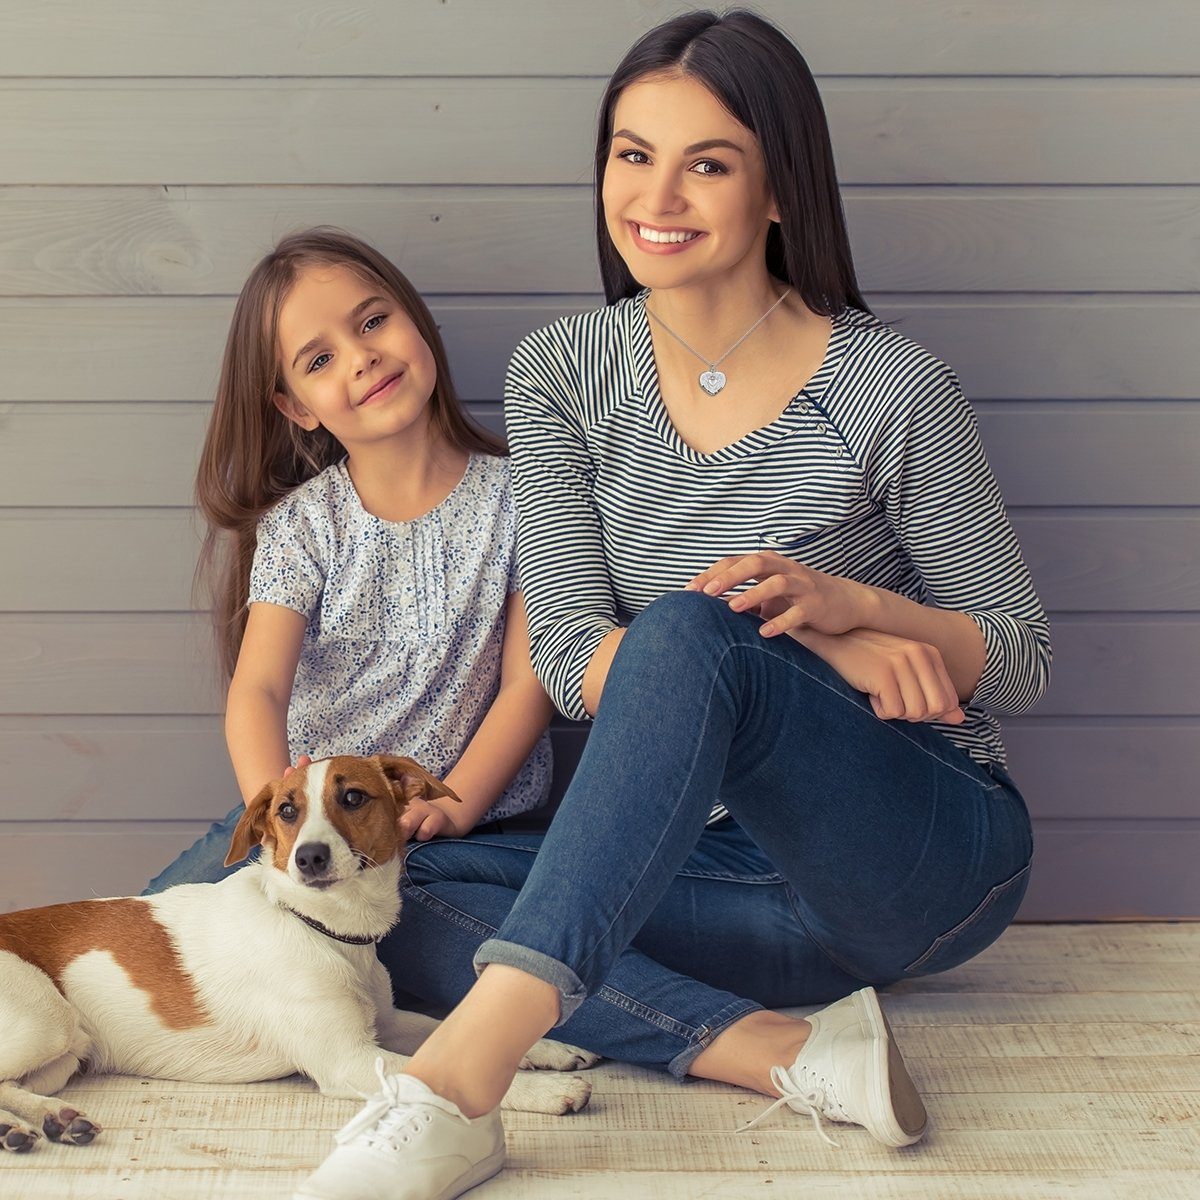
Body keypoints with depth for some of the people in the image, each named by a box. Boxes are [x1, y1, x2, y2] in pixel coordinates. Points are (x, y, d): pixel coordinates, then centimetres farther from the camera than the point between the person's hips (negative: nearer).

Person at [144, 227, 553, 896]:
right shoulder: (299, 524, 0)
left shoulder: (514, 497, -1)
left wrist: (452, 808, -20)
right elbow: (257, 692, -11)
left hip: (480, 812, -1)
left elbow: (529, 682, -4)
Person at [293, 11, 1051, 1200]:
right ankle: (791, 1053, -28)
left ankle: (458, 1082, -43)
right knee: (412, 900, -17)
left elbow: (1021, 663, -2)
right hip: (732, 856, 5)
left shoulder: (890, 390, -10)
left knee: (690, 634, -33)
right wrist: (813, 647, -22)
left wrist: (848, 603, -23)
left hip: (933, 857, -4)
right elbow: (569, 659, -7)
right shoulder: (564, 373, 1)